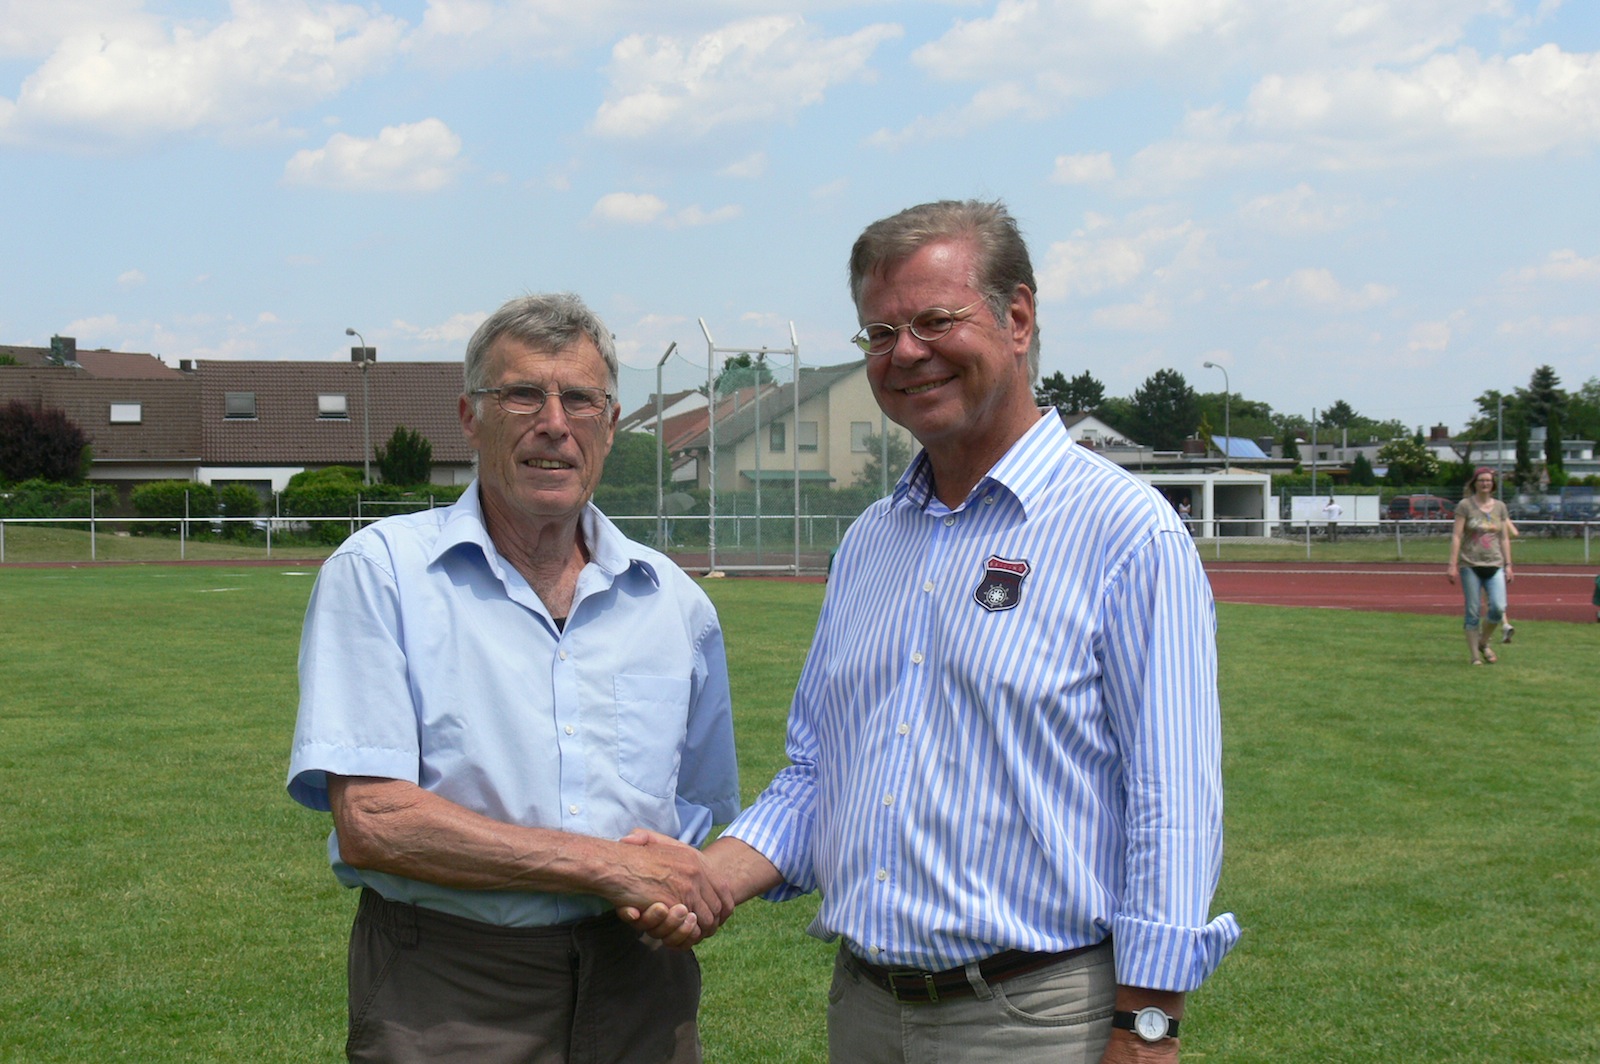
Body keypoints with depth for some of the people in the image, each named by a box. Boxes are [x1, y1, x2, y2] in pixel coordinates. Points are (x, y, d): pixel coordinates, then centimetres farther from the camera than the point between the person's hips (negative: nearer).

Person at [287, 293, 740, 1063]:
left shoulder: (675, 603, 9)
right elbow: (370, 822, -14)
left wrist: (689, 895, -7)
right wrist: (606, 864, -16)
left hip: (635, 989, 4)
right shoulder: (380, 572, -4)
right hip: (445, 1001, -3)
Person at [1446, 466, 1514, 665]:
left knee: (1498, 608, -12)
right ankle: (1475, 655, 8)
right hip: (1470, 565, -3)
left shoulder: (1500, 507, 12)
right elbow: (1456, 536, -3)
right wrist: (1452, 565, -9)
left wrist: (1508, 565, 9)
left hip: (1494, 565, 3)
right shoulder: (1465, 505, 0)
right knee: (1473, 612, -1)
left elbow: (1504, 538, 15)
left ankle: (1484, 642, 14)